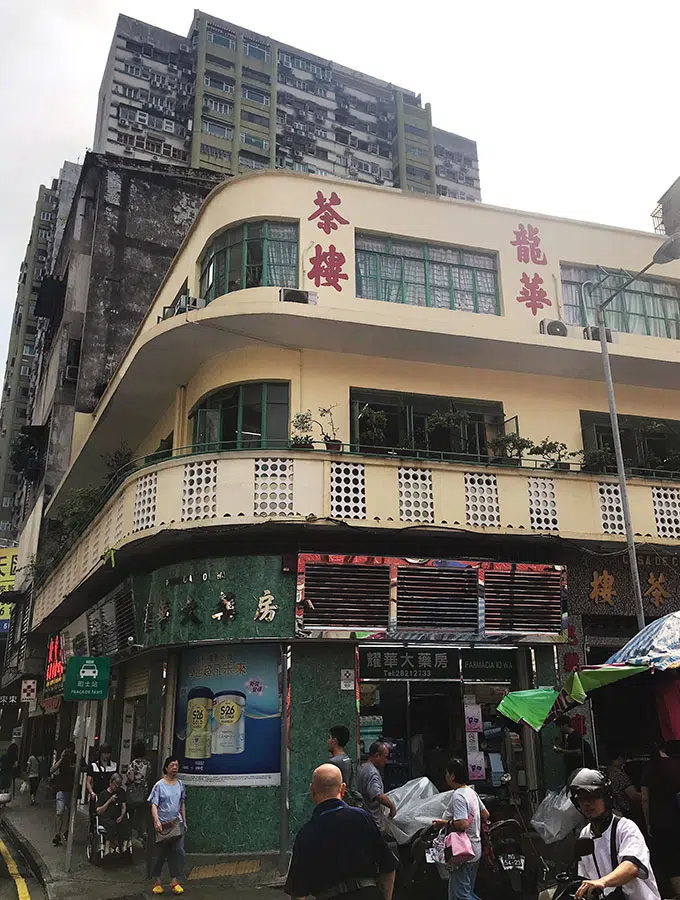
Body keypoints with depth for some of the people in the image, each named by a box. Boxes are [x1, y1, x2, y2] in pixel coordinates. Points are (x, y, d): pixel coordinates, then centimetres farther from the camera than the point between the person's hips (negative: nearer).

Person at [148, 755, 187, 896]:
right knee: (160, 853, 4)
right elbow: (154, 805, -12)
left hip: (177, 823, 4)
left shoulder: (180, 784, 8)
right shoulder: (159, 785, -7)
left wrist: (184, 821, 17)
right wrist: (156, 821, -26)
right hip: (163, 824, -4)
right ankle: (157, 881, 18)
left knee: (178, 851, -3)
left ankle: (175, 882, 4)